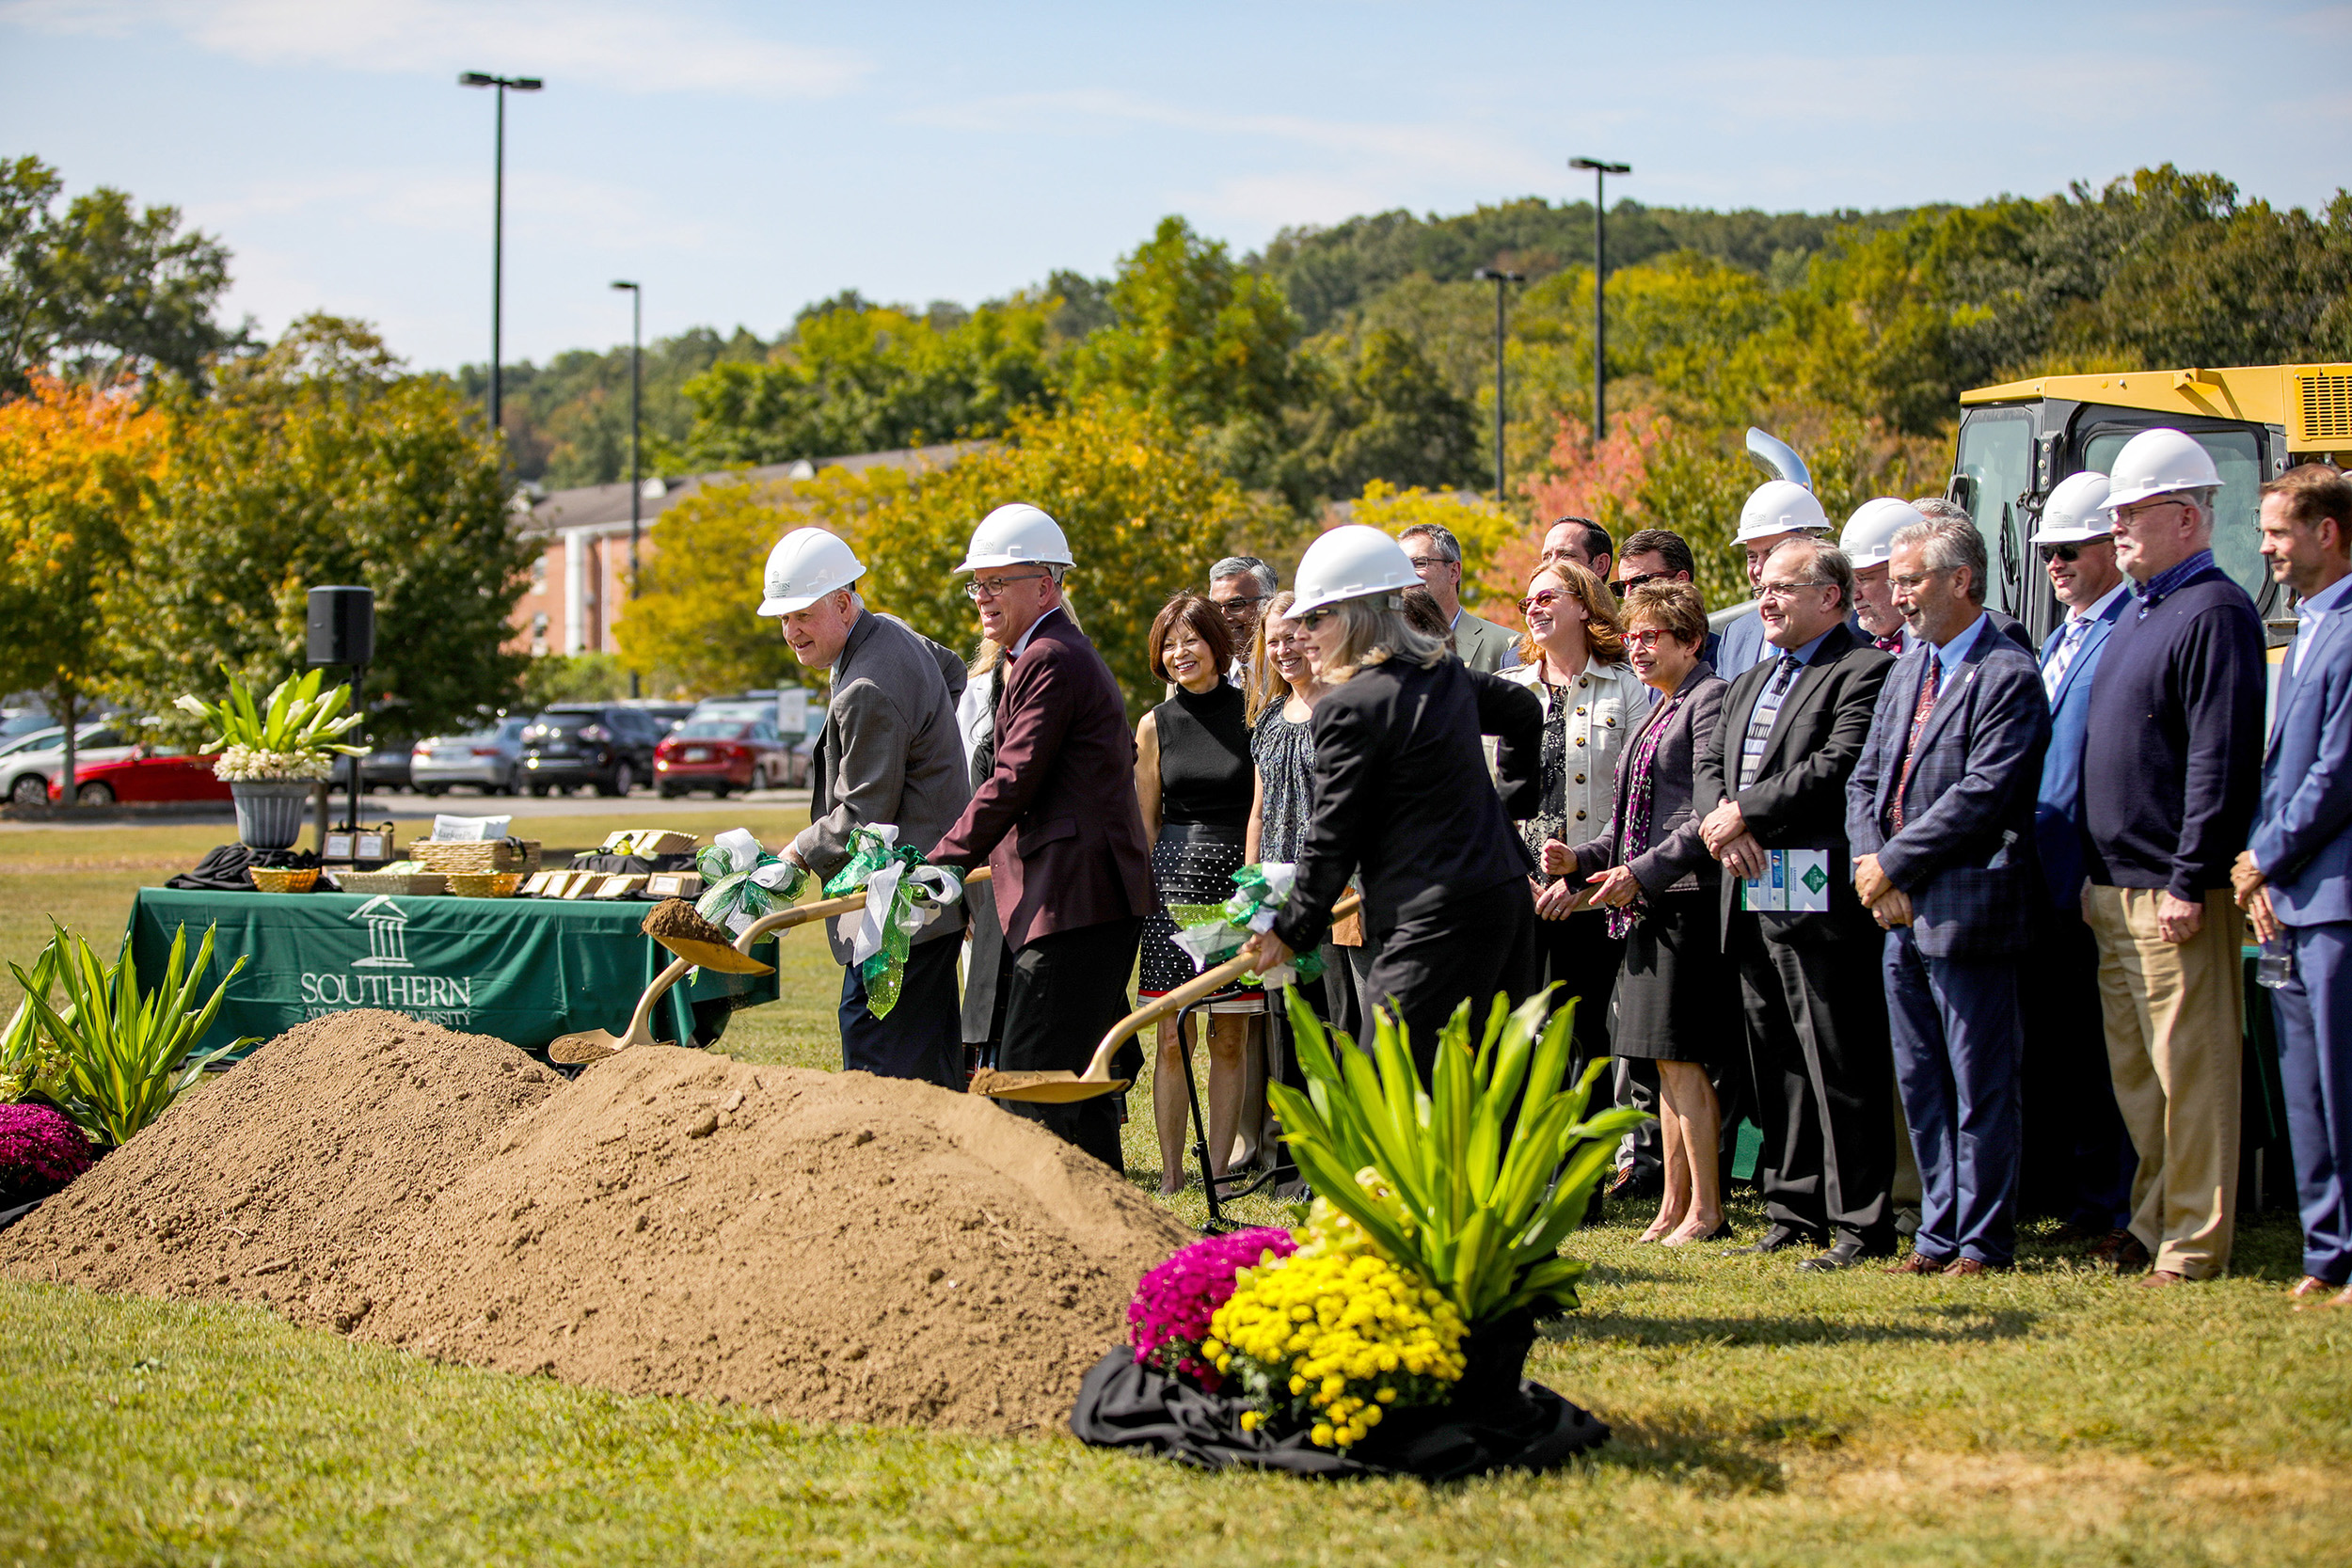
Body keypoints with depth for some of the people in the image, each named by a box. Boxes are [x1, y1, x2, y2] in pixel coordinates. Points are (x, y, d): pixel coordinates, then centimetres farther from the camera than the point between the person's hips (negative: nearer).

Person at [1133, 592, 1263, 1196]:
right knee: (1173, 1037, -2)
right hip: (1173, 879, 1)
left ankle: (1218, 1169, 7)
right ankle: (1171, 1173, 1)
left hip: (1240, 877, -1)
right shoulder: (1156, 725, 9)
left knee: (1230, 1038, 2)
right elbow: (1144, 822, 12)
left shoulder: (1251, 714, 3)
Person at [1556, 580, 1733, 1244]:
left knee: (1682, 1061, -8)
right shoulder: (1654, 715, 21)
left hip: (1690, 897, -9)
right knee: (1666, 1062, 10)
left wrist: (1643, 871, -19)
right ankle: (1673, 1206, 13)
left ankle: (1705, 1211, -3)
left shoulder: (1710, 699, -8)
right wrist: (1582, 858, 7)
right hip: (1649, 905, 9)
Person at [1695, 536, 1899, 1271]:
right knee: (1777, 1070, 12)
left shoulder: (1864, 671, -6)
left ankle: (1861, 1224, -3)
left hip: (1820, 900, -9)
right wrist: (1722, 824, -5)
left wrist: (1746, 814, -13)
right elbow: (1709, 764, 16)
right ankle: (1794, 1211, 19)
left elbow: (1838, 766, -17)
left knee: (1840, 1070, -7)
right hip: (1752, 902, 9)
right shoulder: (1749, 683, 23)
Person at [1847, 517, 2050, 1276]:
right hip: (1903, 915, 8)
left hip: (1967, 913, -8)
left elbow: (1982, 795, -19)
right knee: (1920, 1084, 12)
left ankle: (1983, 1241, 5)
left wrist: (1893, 863, -14)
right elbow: (1865, 779, 14)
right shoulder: (1907, 670, 15)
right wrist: (1871, 868, -2)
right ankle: (1939, 1233, 20)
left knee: (1980, 1086, -1)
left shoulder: (2008, 677, -11)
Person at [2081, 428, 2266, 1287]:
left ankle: (2197, 1241, 0)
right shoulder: (2137, 614, 18)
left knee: (2189, 1069, -5)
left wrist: (2190, 883, -21)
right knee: (2136, 1073, 14)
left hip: (2174, 895, -9)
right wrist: (2094, 877, 17)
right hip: (2112, 887, 9)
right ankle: (2153, 1222, 22)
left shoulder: (2215, 613, -12)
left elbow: (2221, 763, -18)